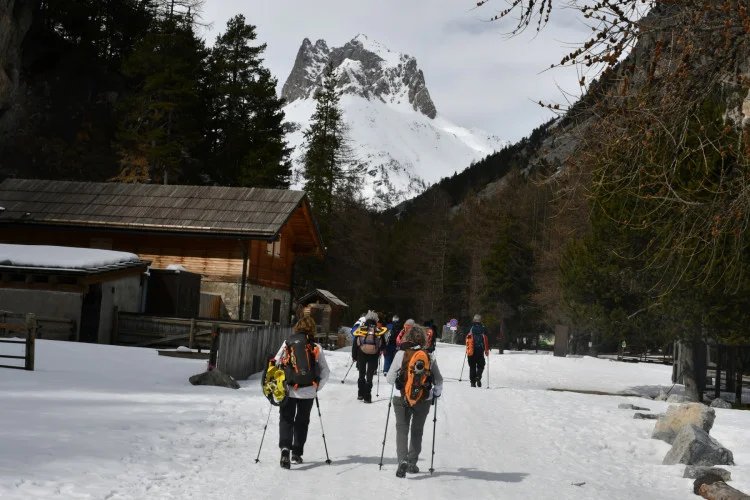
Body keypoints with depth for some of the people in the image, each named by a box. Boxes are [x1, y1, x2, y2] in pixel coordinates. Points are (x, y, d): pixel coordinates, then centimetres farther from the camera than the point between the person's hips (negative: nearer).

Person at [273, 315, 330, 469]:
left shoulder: (287, 343, -1)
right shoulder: (316, 347, 0)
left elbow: (276, 364, -1)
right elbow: (325, 372, 0)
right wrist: (317, 388, 13)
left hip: (288, 389, 0)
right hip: (308, 391, 1)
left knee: (286, 419, 8)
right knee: (302, 421, 15)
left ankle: (285, 447, -16)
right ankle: (296, 454, 17)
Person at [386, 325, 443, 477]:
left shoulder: (401, 354, -9)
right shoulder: (430, 357, -5)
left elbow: (390, 378, -6)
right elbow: (438, 381, 1)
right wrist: (436, 394, 19)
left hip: (402, 399, -1)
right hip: (424, 400, 2)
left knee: (402, 429, 7)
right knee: (417, 430, 17)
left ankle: (402, 460, -12)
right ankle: (412, 463, 19)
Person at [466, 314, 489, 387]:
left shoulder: (470, 329, 0)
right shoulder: (483, 329, -1)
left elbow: (468, 339, 2)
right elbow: (486, 340, -1)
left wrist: (467, 350, 12)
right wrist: (487, 350, 7)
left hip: (471, 351, 1)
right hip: (480, 351, -1)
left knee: (472, 367, 9)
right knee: (480, 366, 10)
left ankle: (473, 382, 6)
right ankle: (478, 377, -15)